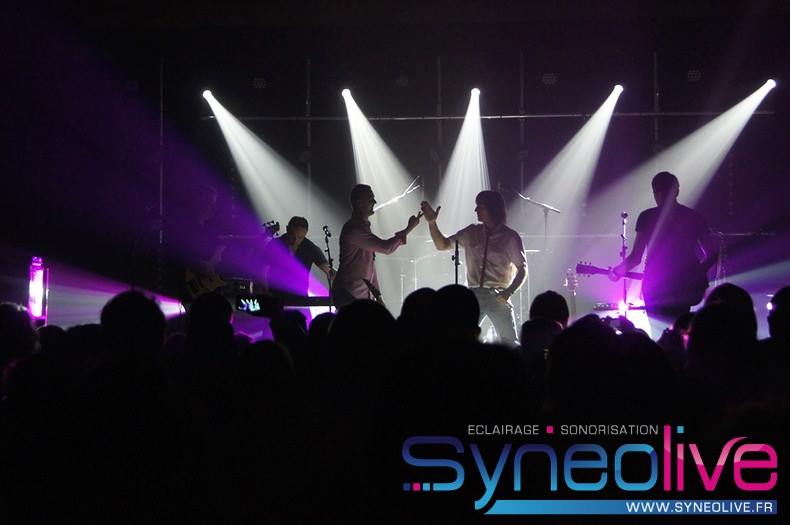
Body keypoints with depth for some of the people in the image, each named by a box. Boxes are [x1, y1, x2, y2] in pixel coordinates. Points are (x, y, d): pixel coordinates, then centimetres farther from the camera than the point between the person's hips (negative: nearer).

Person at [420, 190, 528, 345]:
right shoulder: (471, 233, 11)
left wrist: (508, 292, -14)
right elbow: (442, 245, 13)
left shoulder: (510, 237, -1)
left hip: (498, 296, -4)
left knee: (510, 343, -6)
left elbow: (522, 270, 0)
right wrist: (432, 222, -1)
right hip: (474, 295, 4)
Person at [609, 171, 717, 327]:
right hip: (685, 286, 3)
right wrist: (697, 273, 19)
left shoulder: (647, 217, -2)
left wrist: (618, 271, 13)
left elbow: (636, 257, -4)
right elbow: (713, 253, 4)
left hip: (655, 287, -3)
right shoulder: (694, 217, 7)